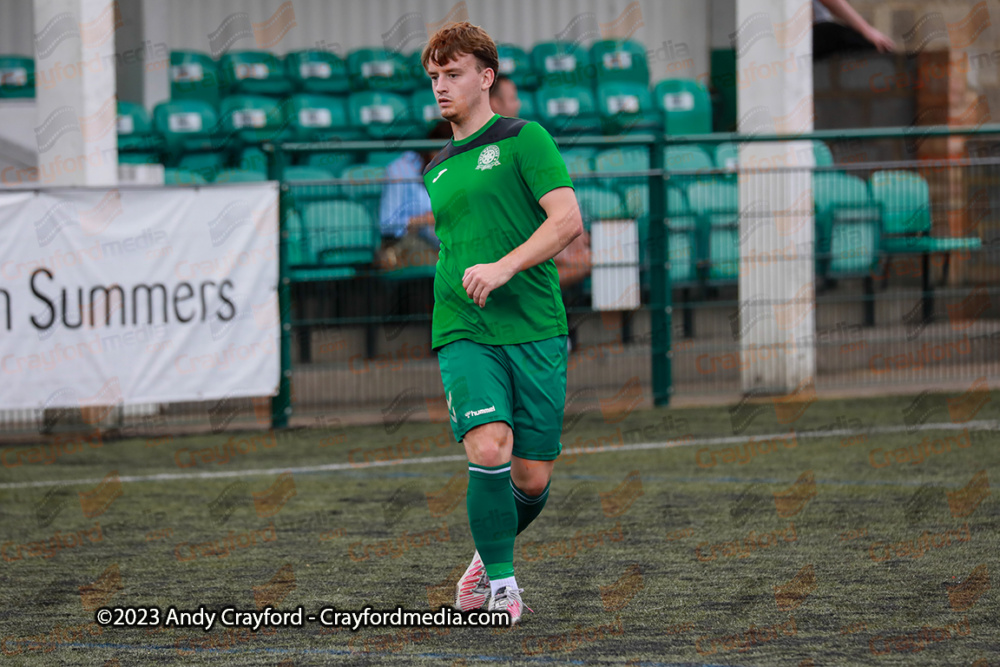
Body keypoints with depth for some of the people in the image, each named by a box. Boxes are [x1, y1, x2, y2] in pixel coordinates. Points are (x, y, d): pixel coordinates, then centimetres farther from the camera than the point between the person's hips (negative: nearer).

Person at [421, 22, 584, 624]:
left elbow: (568, 219, -11)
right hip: (464, 334, 3)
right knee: (489, 448, -21)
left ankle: (492, 552, 29)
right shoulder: (436, 171, 19)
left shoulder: (523, 139, 1)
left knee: (533, 478, 0)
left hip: (535, 329, -3)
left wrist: (504, 267, -20)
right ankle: (501, 579, -6)